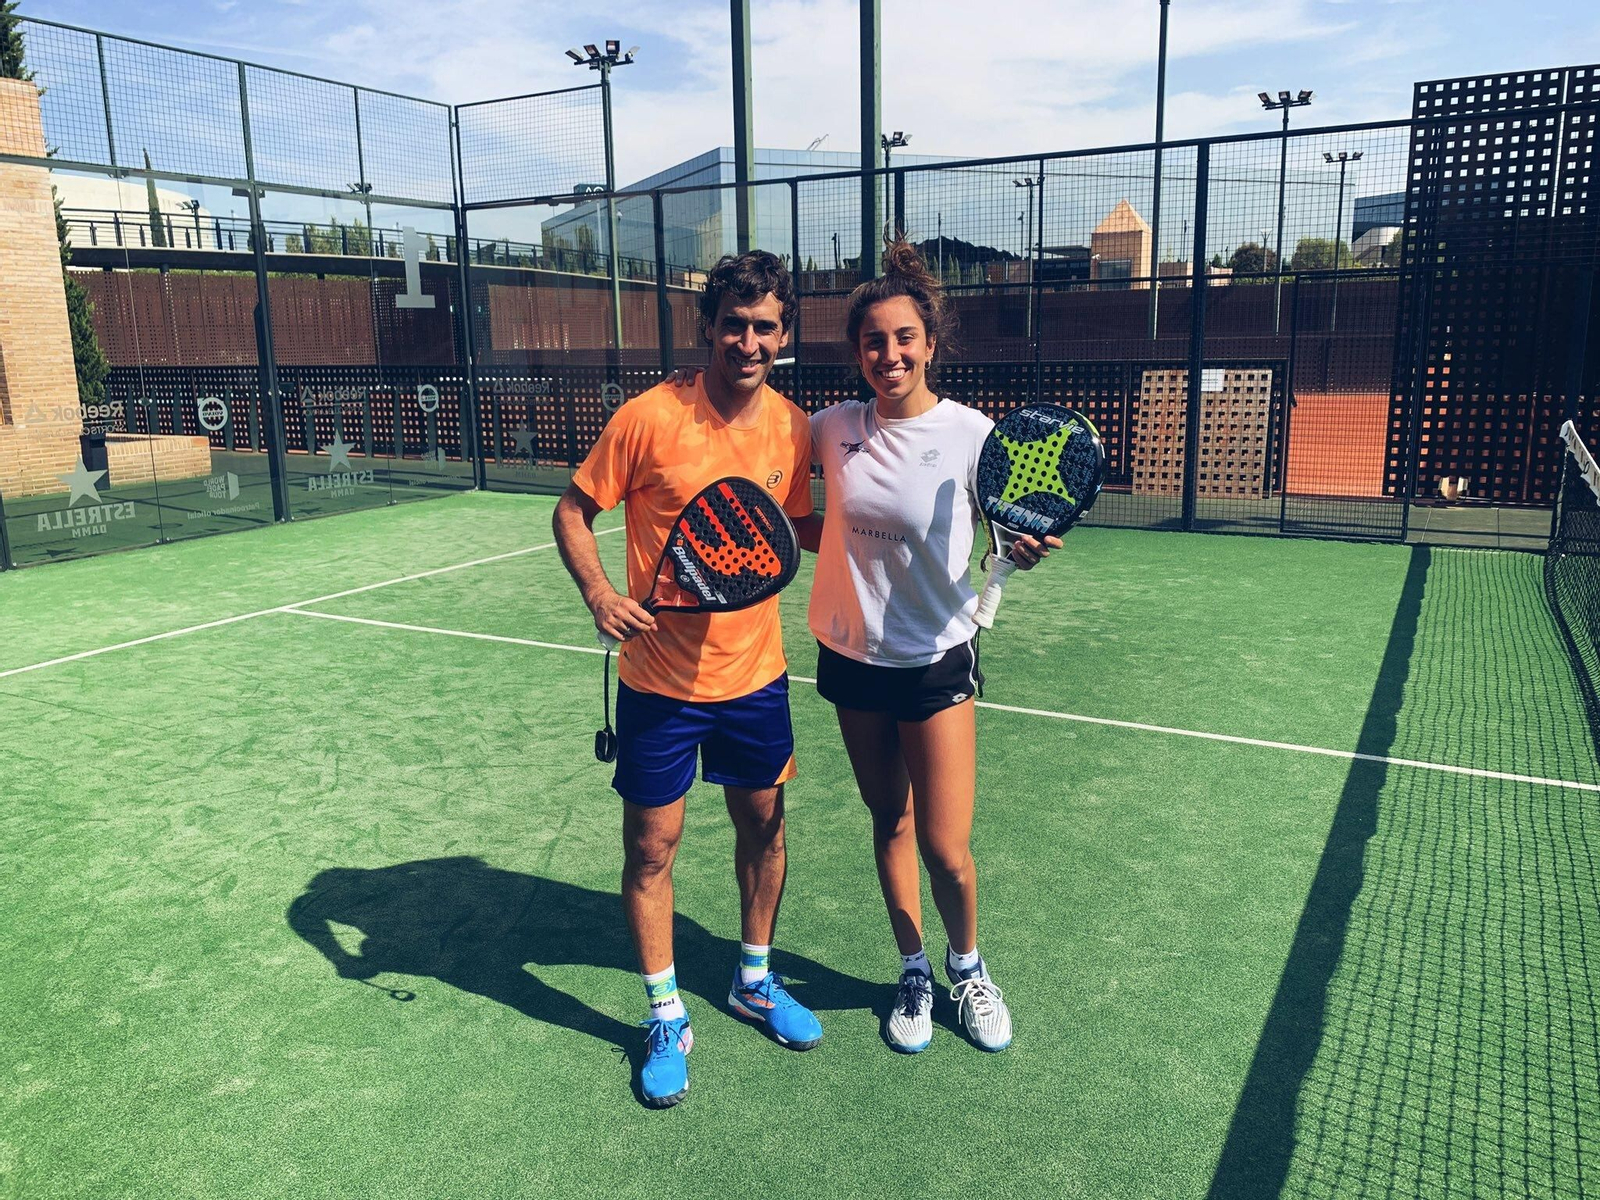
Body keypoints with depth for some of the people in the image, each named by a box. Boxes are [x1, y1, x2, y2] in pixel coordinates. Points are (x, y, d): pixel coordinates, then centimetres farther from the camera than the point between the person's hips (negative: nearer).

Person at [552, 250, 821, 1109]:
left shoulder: (793, 428, -2)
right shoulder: (649, 418, -15)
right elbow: (573, 509, -6)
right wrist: (599, 593, -21)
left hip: (756, 673, 4)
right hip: (660, 678, -4)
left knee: (763, 824, 17)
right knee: (651, 847, 5)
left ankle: (754, 981, 41)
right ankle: (666, 1019, 27)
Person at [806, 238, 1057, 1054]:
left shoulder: (971, 434, -12)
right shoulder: (832, 429, -3)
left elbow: (1006, 535, -6)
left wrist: (1026, 550, -27)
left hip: (935, 659, -3)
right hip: (852, 656, 3)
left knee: (946, 850, 0)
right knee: (889, 824, 16)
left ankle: (967, 965, 31)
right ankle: (914, 971, 36)